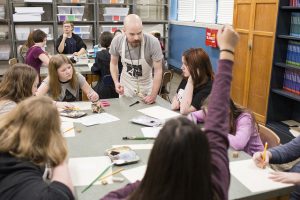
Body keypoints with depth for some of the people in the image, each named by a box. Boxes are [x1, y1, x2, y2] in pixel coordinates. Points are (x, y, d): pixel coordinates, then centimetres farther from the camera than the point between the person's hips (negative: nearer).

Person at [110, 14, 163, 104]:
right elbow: (113, 63, -1)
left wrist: (153, 95, -26)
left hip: (146, 85, -1)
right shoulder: (116, 41, -19)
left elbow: (158, 70, -20)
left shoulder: (153, 42, -27)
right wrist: (116, 82, -16)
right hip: (126, 86, 1)